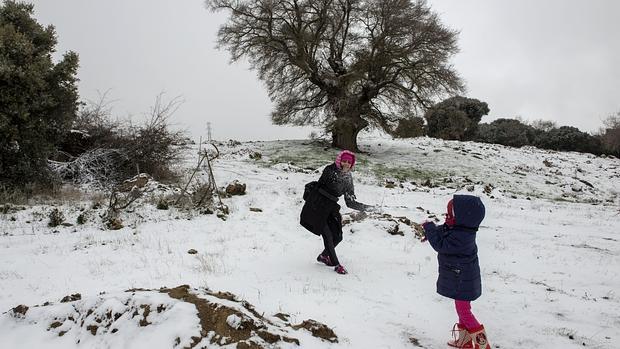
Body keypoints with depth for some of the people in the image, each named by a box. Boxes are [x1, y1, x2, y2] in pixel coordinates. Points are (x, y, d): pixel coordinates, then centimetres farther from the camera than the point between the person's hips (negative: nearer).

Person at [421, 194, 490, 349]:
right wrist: (431, 232, -3)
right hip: (461, 277, 10)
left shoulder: (460, 236, -33)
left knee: (463, 310, 3)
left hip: (462, 281, -10)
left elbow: (440, 245, -29)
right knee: (462, 308, 21)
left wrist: (429, 227, -20)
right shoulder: (460, 228, -3)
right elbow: (443, 231, 14)